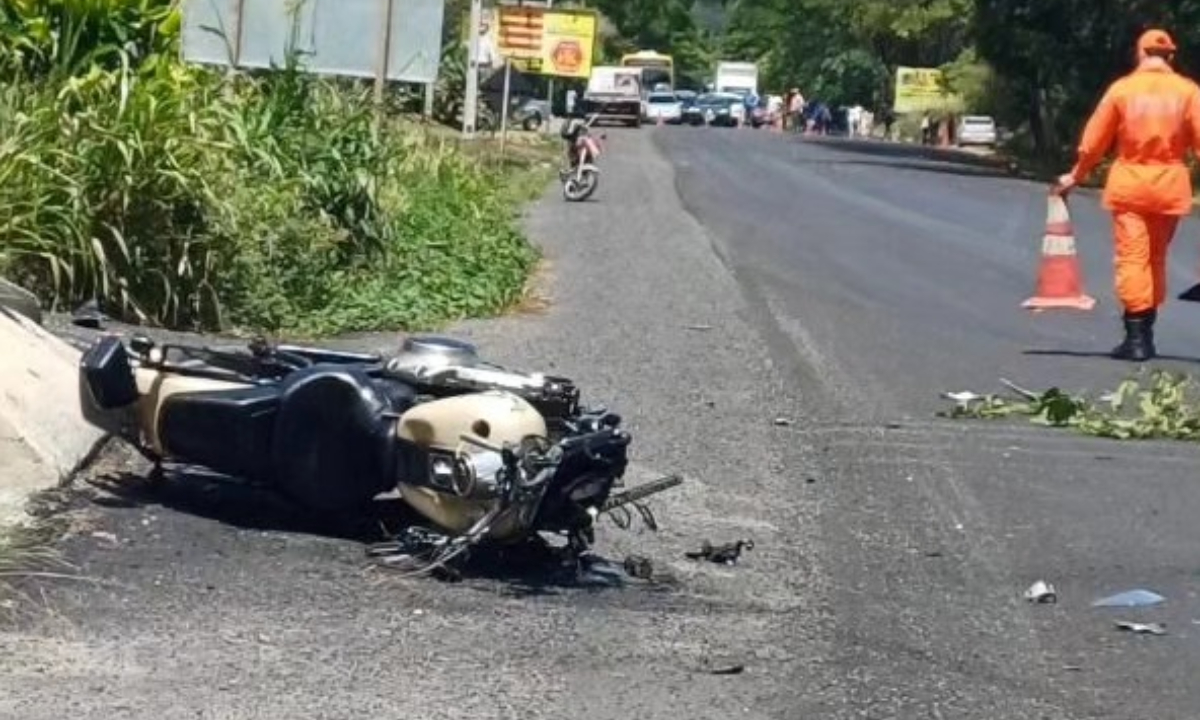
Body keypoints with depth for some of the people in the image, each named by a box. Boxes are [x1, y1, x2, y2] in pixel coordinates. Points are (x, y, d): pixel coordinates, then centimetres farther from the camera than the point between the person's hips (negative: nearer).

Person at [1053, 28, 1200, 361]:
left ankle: (1136, 337, -10)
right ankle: (1145, 334, 19)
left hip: (1129, 183, -1)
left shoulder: (1122, 88, -2)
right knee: (1156, 258, 14)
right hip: (1169, 185, 1)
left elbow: (1094, 142, 3)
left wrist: (1075, 177, 16)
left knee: (1131, 258, -2)